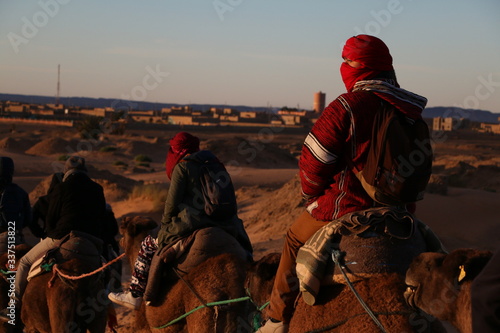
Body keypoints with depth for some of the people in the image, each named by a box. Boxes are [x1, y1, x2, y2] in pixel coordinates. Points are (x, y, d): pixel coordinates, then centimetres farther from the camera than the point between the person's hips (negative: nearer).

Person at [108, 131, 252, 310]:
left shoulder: (182, 167, -2)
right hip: (221, 226, 6)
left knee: (148, 245, 10)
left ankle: (135, 295, 11)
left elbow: (172, 203, -5)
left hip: (190, 225, -6)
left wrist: (165, 224, 12)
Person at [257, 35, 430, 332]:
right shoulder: (411, 112, 4)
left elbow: (314, 161, -13)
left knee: (296, 241, 16)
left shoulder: (348, 107, -17)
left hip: (345, 208, -6)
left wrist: (311, 197, 5)